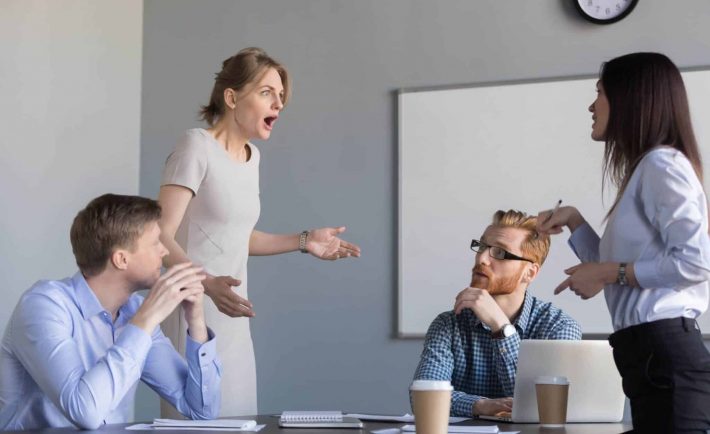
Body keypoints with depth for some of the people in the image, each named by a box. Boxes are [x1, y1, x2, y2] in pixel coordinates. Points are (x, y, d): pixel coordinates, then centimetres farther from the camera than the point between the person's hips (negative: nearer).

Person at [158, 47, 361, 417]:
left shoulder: (251, 156, 12)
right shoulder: (197, 146, -11)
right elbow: (161, 236, -18)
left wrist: (303, 241, 18)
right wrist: (208, 284, -33)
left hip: (233, 320, 8)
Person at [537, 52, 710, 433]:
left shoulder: (662, 164, -8)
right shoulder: (643, 171, 22)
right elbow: (620, 264, 21)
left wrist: (610, 273, -12)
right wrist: (572, 220, 17)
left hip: (666, 353, -10)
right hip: (651, 355, 10)